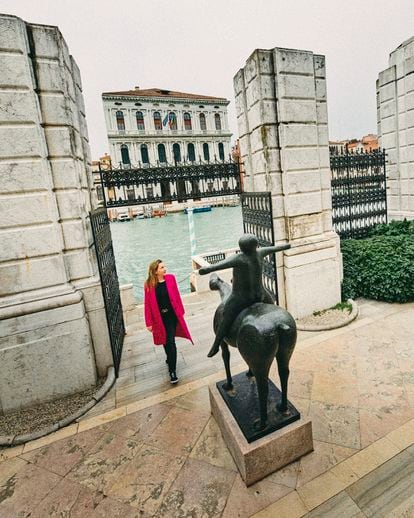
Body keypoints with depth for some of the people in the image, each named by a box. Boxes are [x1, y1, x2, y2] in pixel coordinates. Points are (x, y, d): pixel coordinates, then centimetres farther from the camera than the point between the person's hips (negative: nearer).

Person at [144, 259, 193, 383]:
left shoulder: (170, 278, -8)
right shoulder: (149, 285, -11)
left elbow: (177, 296, -1)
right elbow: (148, 304, -7)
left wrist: (181, 311, 3)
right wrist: (149, 323, -6)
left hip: (172, 315, -1)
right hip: (159, 317, 1)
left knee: (170, 341, -2)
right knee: (165, 341, 19)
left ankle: (172, 370, 12)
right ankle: (170, 360, 47)